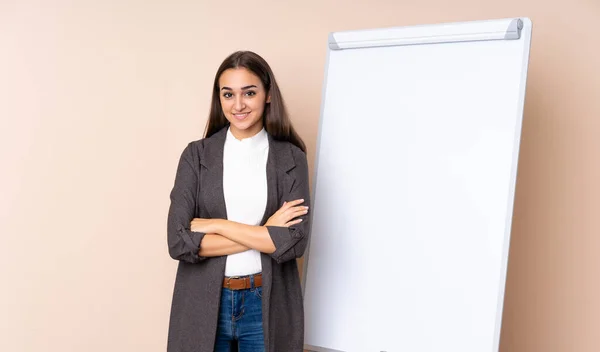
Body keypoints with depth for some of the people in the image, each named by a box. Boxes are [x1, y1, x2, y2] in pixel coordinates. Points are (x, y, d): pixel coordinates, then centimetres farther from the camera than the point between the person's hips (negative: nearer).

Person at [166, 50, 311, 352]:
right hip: (204, 303, 1)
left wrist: (217, 226, -13)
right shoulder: (196, 155, -2)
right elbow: (179, 242, -11)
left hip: (267, 304, 0)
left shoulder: (291, 158, -4)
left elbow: (294, 241, -13)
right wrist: (263, 235, -14)